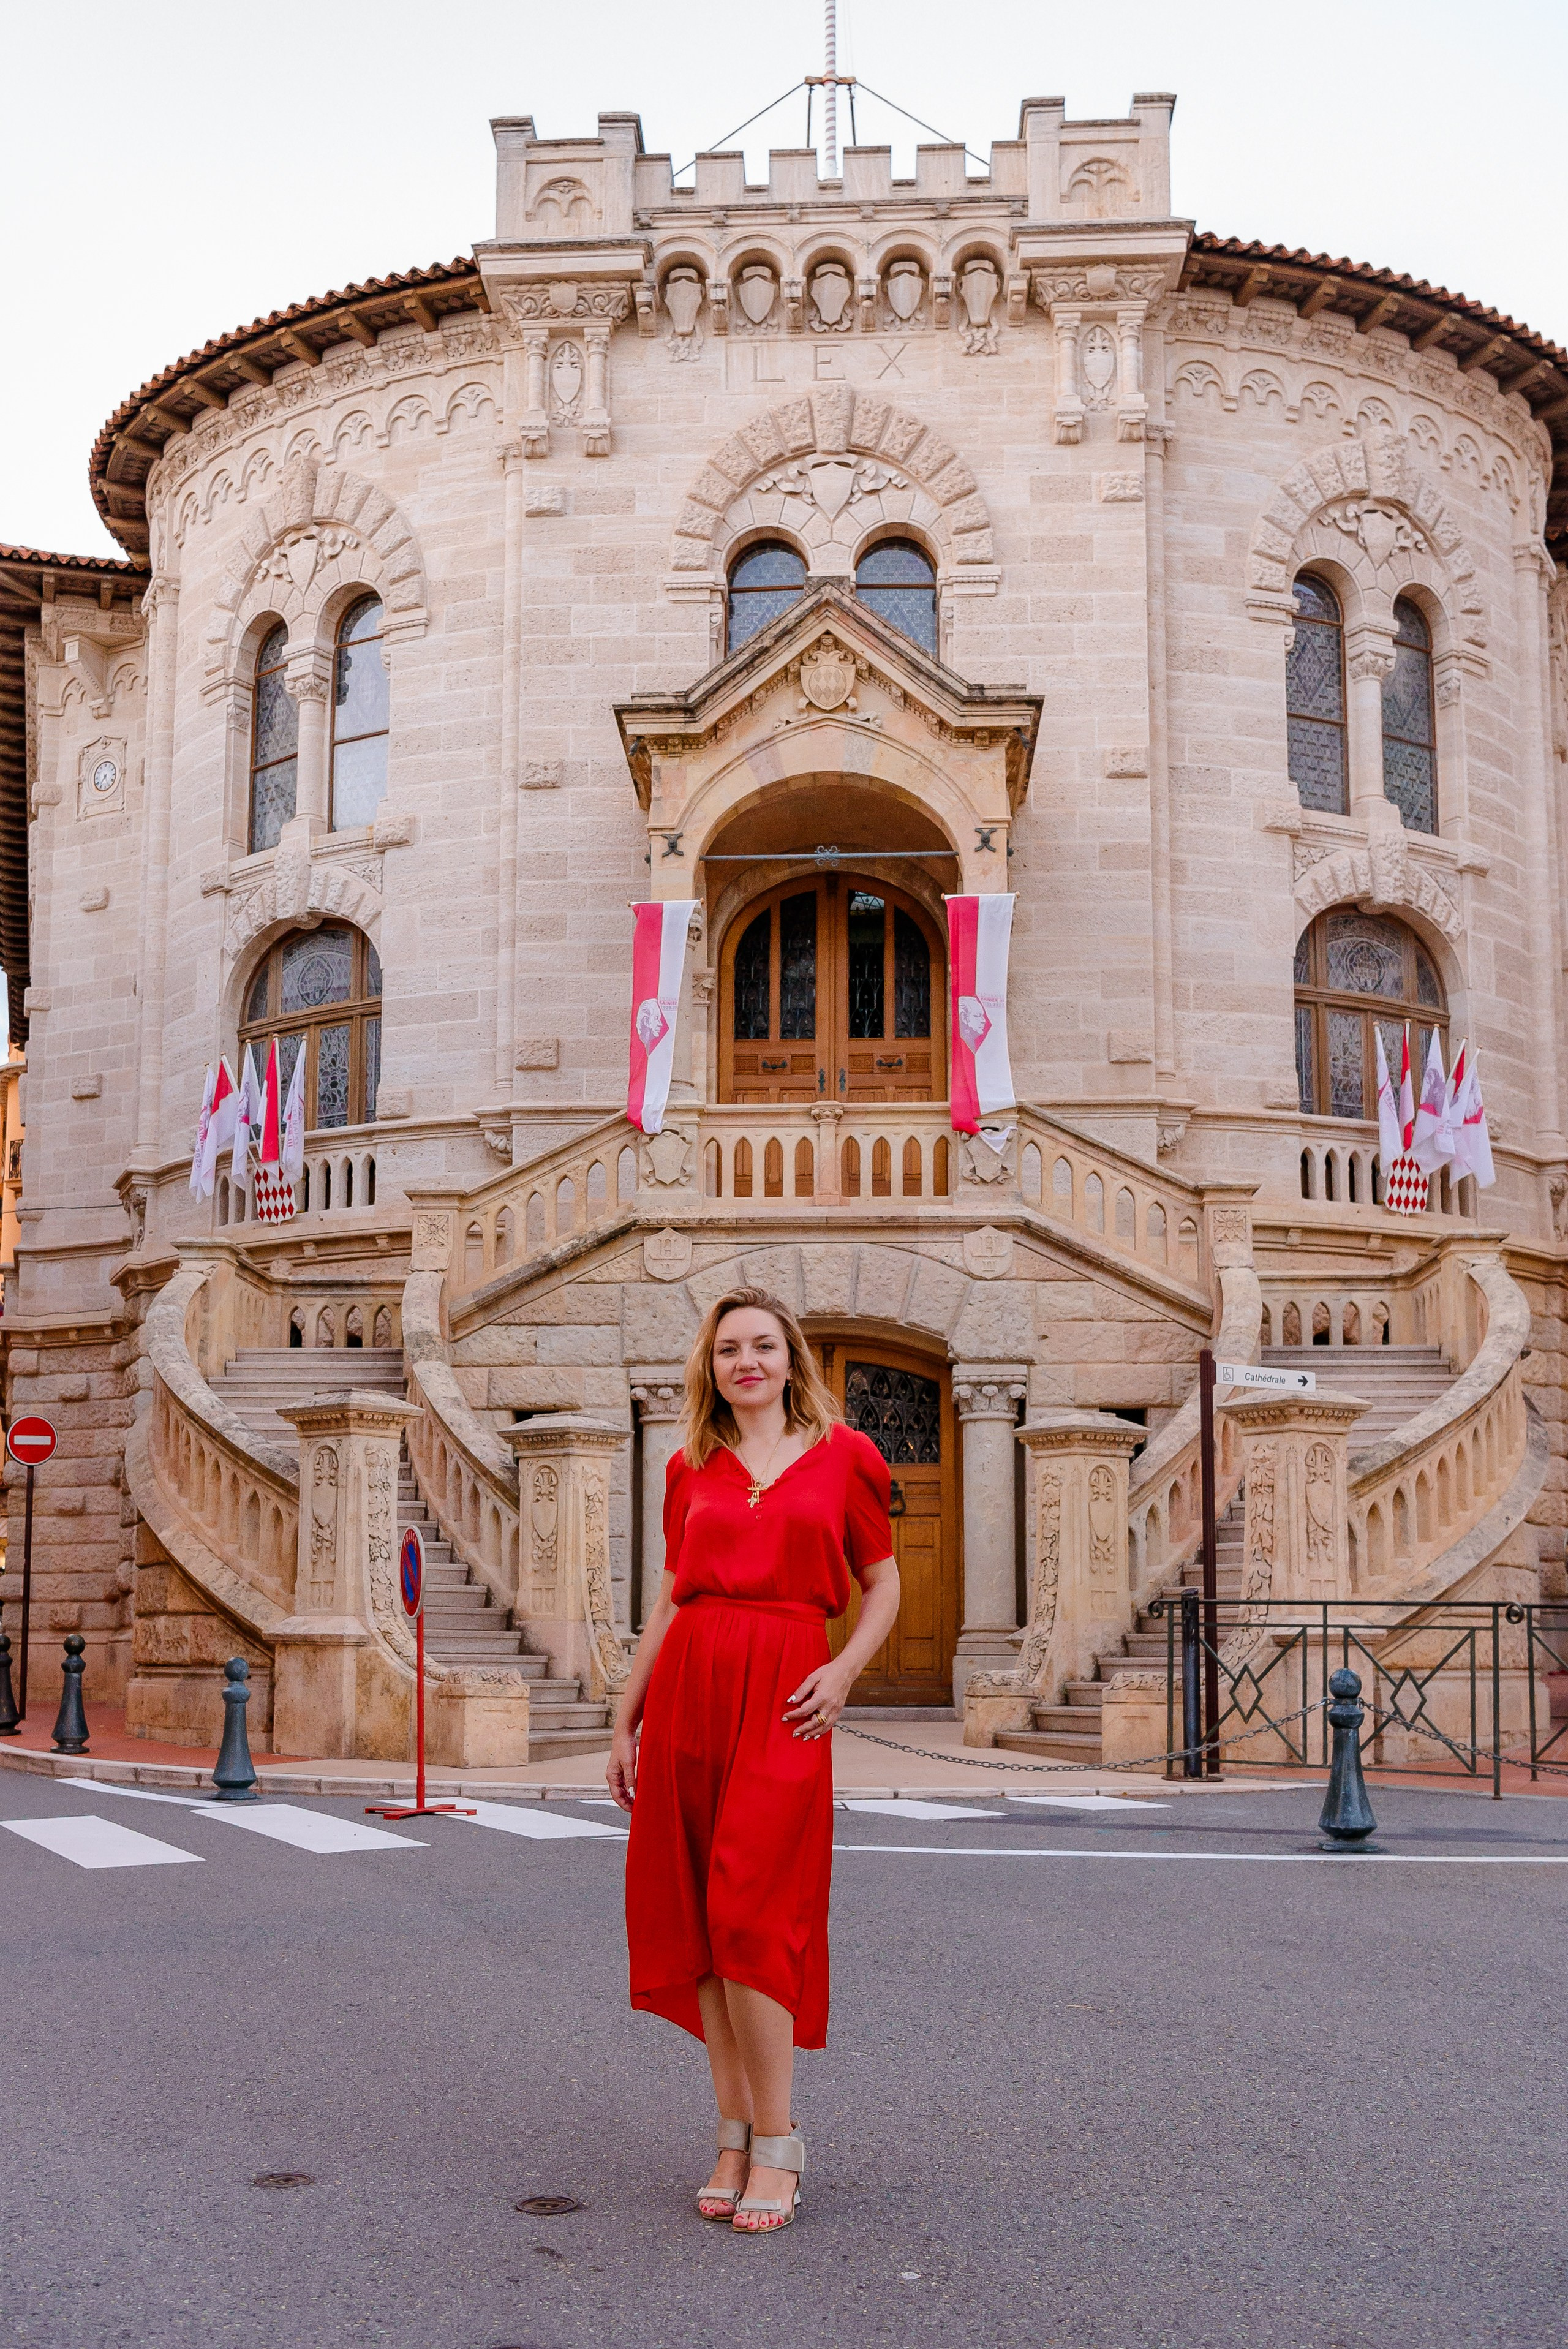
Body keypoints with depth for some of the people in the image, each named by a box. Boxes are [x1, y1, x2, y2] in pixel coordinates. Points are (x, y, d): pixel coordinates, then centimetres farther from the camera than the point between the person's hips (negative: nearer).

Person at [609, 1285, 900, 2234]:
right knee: (698, 1917, 3)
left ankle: (775, 2144, 0)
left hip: (785, 1692, -3)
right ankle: (736, 2133, 12)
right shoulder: (692, 1469, 13)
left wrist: (843, 1672, -6)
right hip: (688, 1684, 4)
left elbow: (884, 1585, 11)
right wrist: (627, 1720, 14)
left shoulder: (844, 1454, 6)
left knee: (749, 1914, -10)